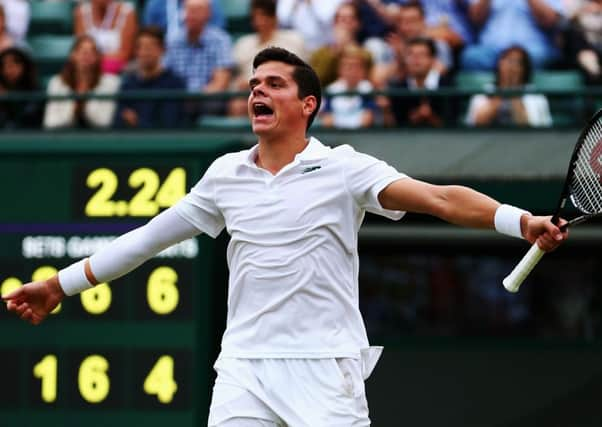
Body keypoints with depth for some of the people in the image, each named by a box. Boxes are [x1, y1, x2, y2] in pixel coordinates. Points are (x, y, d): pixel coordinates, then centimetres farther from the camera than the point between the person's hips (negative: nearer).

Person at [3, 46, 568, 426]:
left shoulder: (344, 169, -1)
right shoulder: (225, 175, 11)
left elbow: (440, 199, -12)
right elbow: (151, 236, 20)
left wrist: (521, 221, -28)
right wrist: (62, 284, 22)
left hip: (325, 369, -3)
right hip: (244, 366, 3)